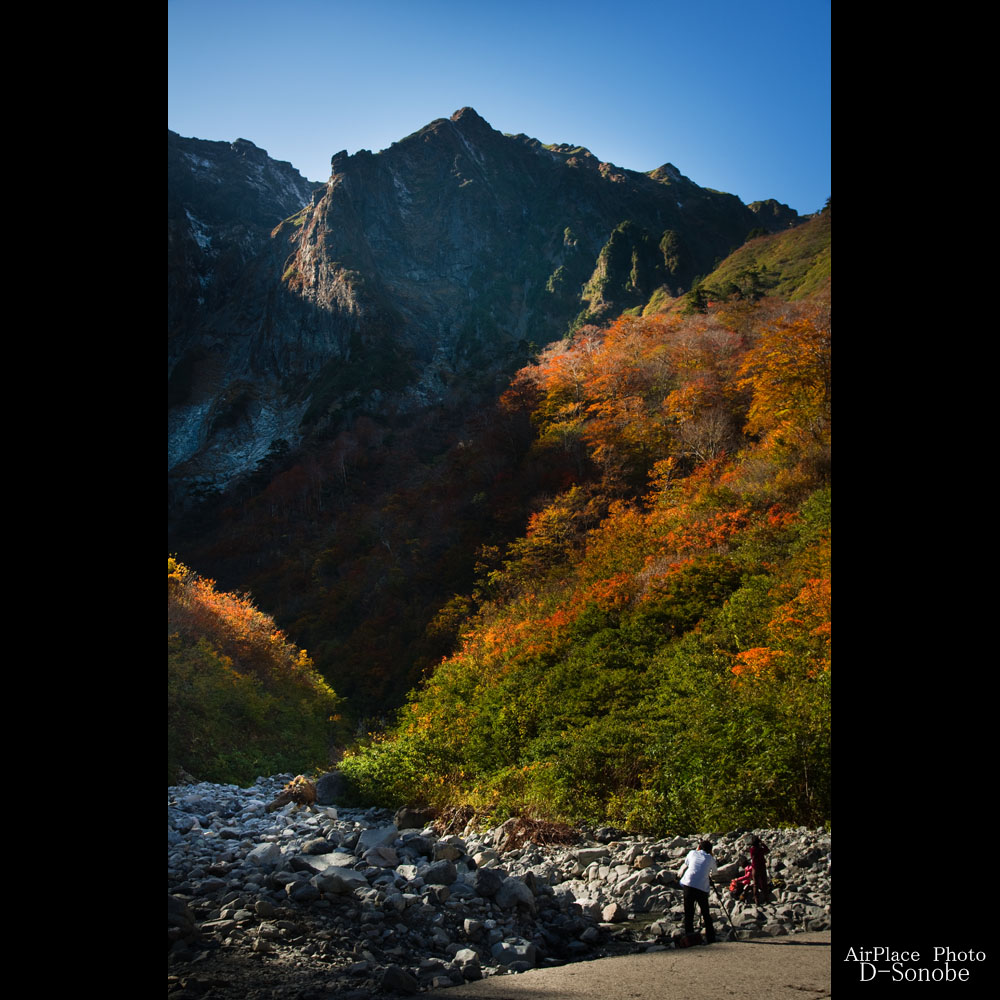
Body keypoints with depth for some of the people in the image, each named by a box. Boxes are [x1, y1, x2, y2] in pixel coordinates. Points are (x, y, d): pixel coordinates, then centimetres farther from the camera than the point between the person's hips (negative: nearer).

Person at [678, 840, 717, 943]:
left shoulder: (692, 853, 19)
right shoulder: (710, 858, 15)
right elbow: (715, 870, 32)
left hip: (688, 884, 0)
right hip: (702, 888, 0)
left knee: (688, 914, 5)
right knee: (706, 914, 13)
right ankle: (710, 938, 14)